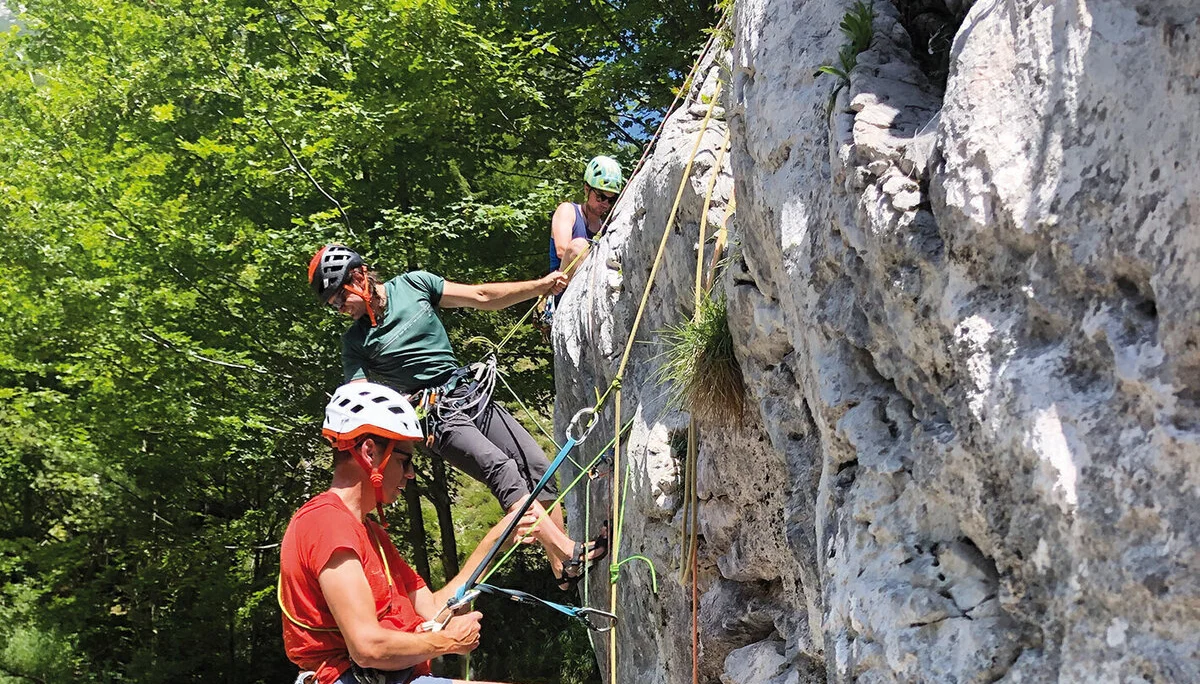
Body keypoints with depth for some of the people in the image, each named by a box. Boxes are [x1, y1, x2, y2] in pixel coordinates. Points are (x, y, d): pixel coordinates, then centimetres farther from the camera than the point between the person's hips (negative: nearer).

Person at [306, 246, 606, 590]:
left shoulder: (413, 284, 4)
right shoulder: (355, 342, 0)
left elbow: (483, 297, 4)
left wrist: (540, 285, -4)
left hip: (472, 394, 4)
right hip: (437, 416, -4)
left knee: (537, 465, -7)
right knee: (500, 468, -26)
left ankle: (563, 568, -3)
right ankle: (567, 552, -32)